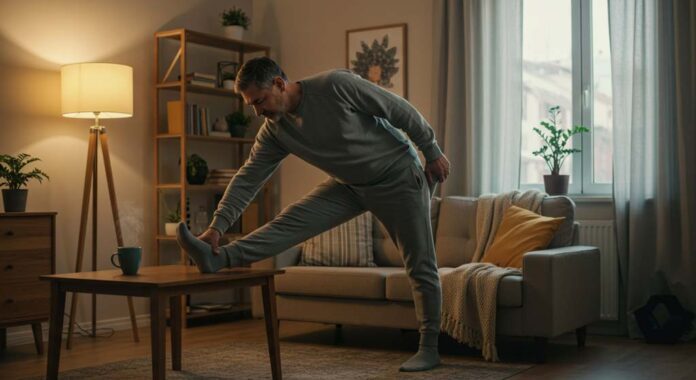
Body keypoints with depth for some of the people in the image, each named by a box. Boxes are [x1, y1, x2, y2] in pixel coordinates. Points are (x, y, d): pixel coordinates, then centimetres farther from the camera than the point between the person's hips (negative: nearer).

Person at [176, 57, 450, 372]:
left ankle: (429, 347, 8)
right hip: (349, 185, 5)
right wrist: (217, 227, -16)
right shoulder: (274, 132, -9)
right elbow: (247, 180, -8)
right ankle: (217, 259, -25)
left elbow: (401, 110, -19)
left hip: (398, 177, -4)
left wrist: (432, 152, -12)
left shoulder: (336, 85, -26)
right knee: (292, 220, -14)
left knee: (420, 265, -3)